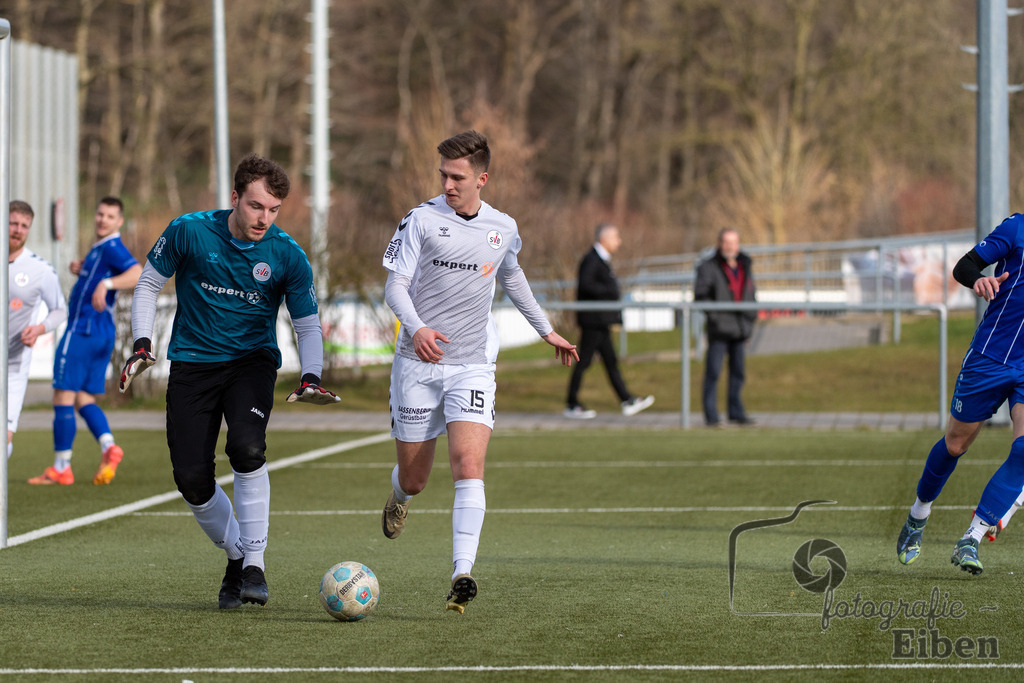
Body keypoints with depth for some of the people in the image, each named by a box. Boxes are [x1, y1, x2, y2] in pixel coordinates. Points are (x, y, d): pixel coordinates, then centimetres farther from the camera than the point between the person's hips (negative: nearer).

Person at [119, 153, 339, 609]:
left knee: (246, 448, -29)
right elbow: (149, 283, 6)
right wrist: (142, 344, -5)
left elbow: (308, 325, 1)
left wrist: (310, 378, -17)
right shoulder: (189, 232, -9)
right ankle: (235, 555, 18)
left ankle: (254, 561, -15)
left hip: (252, 361, -1)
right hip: (192, 362, 1)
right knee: (191, 478, -9)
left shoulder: (287, 256, -8)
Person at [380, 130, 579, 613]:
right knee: (414, 478, 7)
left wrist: (546, 330, 34)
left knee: (469, 466, -19)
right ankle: (400, 494, 47)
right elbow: (395, 286, -7)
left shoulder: (503, 229, 6)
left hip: (472, 367, 1)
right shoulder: (422, 220, -5)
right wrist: (416, 328, -27)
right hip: (419, 363, -1)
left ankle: (462, 575, -24)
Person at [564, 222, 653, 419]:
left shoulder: (602, 260, 17)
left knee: (611, 362, 9)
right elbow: (585, 284, -27)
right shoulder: (591, 260, -14)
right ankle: (572, 405, 2)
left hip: (602, 321, 10)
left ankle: (627, 402, 8)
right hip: (593, 320, -10)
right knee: (583, 361, -4)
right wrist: (611, 291, -23)